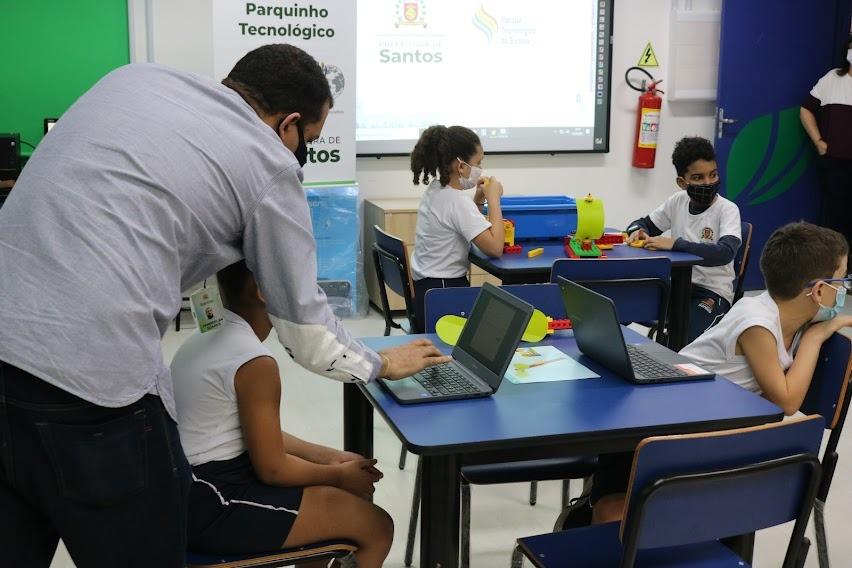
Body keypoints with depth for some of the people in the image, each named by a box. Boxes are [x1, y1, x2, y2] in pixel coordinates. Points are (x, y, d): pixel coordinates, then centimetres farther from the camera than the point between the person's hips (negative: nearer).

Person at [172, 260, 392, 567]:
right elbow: (272, 468, -16)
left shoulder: (206, 338, 9)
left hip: (194, 487, 10)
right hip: (212, 505, -10)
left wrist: (329, 457, 10)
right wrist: (338, 475, 0)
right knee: (377, 527, -4)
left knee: (349, 494, 20)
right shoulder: (255, 362, -21)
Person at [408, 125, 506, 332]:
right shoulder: (457, 200, -19)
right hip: (444, 294, -9)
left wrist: (479, 199, 8)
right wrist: (493, 198, -15)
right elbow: (495, 248, -24)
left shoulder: (434, 190, 7)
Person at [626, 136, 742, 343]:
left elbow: (725, 253, -29)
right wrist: (637, 230, -8)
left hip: (713, 291, -5)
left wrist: (675, 244, -33)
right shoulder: (677, 201, 4)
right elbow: (645, 223, 17)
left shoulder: (727, 209, -12)